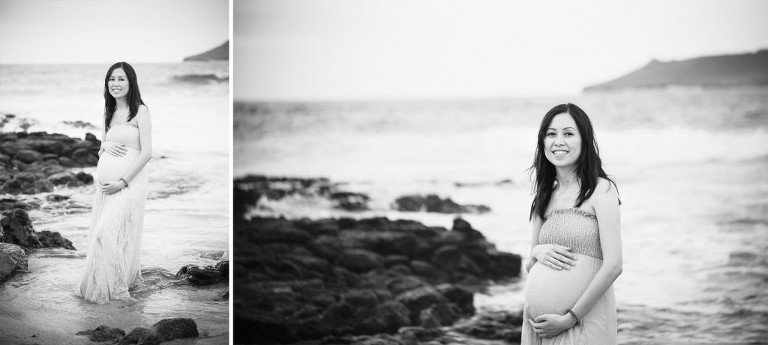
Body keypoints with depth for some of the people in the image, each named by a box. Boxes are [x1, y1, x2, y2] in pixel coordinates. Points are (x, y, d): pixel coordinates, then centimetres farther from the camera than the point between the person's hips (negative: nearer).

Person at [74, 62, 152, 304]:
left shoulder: (140, 111, -6)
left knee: (109, 232, -16)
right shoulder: (109, 112, 14)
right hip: (105, 181, 7)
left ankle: (115, 288, -8)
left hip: (129, 181, -7)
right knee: (102, 232, 7)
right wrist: (105, 146, -2)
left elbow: (146, 153, -12)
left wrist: (122, 182, -16)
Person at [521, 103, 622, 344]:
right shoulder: (544, 197, 10)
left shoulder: (601, 189, -6)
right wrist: (537, 252, -6)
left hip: (584, 322, -5)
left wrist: (569, 318, -14)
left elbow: (613, 266, -13)